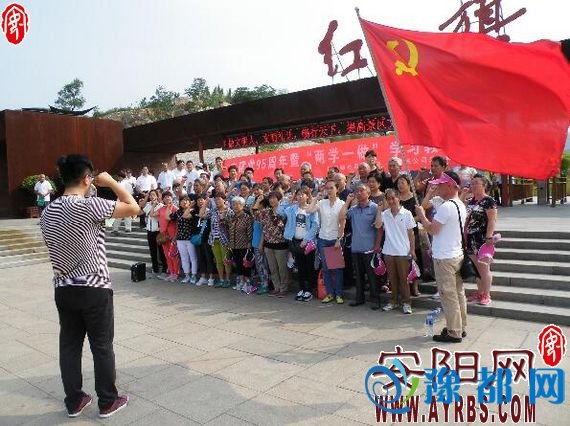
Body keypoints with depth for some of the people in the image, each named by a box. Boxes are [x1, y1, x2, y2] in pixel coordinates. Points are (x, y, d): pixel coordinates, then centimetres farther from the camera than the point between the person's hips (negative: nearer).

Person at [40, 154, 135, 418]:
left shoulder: (47, 213, 4)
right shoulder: (90, 206, -19)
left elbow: (52, 250, 13)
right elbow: (133, 208, -13)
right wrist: (111, 182, -4)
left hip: (63, 290, 6)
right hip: (94, 289, -6)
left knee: (69, 345, 15)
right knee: (102, 346, 7)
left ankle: (74, 402, 28)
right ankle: (108, 402, 20)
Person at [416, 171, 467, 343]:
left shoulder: (446, 206, -20)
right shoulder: (461, 205, 10)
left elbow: (431, 229, -18)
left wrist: (421, 215, -5)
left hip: (444, 258, -9)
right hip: (458, 255, 9)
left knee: (448, 296, -1)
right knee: (458, 293, 15)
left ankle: (454, 333, 6)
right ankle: (461, 327, 25)